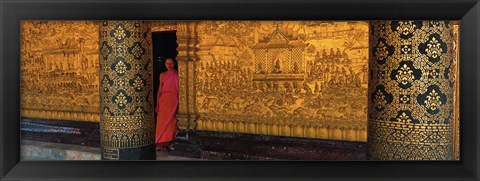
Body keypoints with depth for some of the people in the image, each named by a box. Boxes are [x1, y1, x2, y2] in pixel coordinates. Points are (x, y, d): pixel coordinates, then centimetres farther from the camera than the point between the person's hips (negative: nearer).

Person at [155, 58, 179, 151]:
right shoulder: (162, 75, 13)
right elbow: (159, 89, 12)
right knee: (161, 121, -4)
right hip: (163, 100, 2)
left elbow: (180, 89, 3)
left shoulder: (177, 75, 6)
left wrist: (180, 103, -6)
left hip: (174, 100, -2)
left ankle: (166, 144, 0)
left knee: (170, 121, -4)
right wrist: (157, 104, 6)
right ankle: (160, 144, -2)